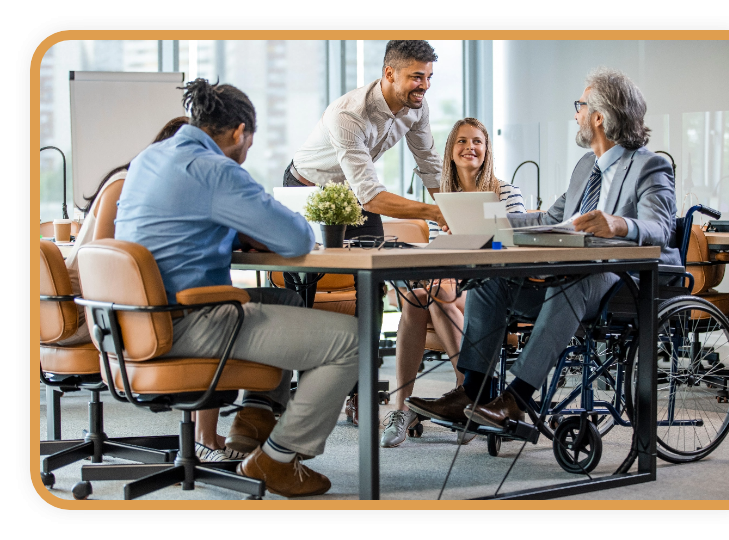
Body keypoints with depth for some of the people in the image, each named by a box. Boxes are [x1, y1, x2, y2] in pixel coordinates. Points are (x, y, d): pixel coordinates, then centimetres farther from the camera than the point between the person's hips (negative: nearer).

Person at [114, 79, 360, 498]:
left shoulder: (148, 159, 13)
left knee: (287, 300, 31)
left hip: (147, 318, 10)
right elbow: (298, 240, -16)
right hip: (189, 327, -10)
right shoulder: (215, 171, -16)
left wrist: (243, 236, 12)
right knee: (350, 338, -10)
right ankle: (275, 458, 2)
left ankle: (255, 416, 26)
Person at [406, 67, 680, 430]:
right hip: (570, 280, 9)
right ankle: (472, 393, -15)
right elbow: (551, 220, 25)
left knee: (568, 282, -40)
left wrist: (619, 225, -48)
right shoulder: (586, 166, 21)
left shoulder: (650, 168, -8)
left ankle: (516, 399, -40)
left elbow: (660, 230, -26)